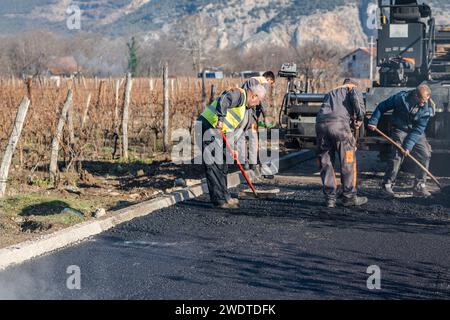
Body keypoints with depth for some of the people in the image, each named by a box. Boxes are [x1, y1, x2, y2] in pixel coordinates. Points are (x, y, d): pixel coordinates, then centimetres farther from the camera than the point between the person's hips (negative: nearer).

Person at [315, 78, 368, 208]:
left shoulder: (330, 93, 38)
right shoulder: (353, 89, 21)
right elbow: (357, 100, -1)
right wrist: (360, 118, 9)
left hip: (320, 124, 5)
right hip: (339, 123, -5)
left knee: (326, 163, 11)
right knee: (348, 162, 5)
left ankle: (330, 198, 10)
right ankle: (349, 197, 8)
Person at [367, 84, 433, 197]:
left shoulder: (427, 109, -15)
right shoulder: (401, 98, -20)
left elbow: (419, 129, -16)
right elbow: (382, 107, -8)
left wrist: (408, 145, -22)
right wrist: (373, 122, -13)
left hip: (417, 133, 3)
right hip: (400, 130, -3)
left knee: (425, 155, -6)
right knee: (397, 155, -17)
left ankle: (419, 187, 4)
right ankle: (387, 185, -7)